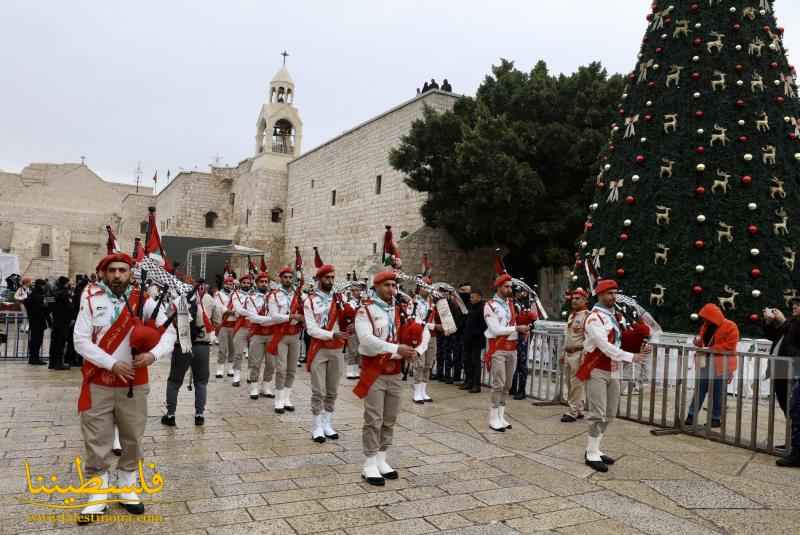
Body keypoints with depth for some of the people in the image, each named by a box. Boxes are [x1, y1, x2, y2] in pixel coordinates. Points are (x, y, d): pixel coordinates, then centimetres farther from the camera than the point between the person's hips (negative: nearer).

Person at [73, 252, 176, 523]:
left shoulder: (144, 302, -2)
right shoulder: (91, 301, -5)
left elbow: (169, 332, -3)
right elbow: (81, 341, -10)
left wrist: (153, 354, -22)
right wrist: (113, 364, -19)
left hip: (134, 386, 2)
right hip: (98, 385, -1)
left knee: (133, 439, 12)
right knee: (96, 443, 5)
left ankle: (127, 488, 30)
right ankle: (97, 495, 20)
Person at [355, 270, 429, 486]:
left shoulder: (401, 310, 10)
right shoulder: (366, 310, -8)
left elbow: (424, 332, 9)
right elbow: (366, 339, -23)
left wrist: (417, 351, -11)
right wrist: (396, 348, -28)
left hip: (395, 372, 6)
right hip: (374, 372, -6)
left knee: (390, 419, 12)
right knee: (374, 420, -3)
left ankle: (381, 460, 25)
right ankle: (369, 465, 7)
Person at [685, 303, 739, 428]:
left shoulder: (730, 327, -9)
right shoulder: (705, 326, 13)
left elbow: (730, 345, -17)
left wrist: (711, 349, -21)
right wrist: (698, 341, -3)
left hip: (722, 366, -6)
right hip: (706, 364, 6)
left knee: (718, 393, 2)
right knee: (699, 390, 3)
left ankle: (716, 418, 12)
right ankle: (691, 416, 4)